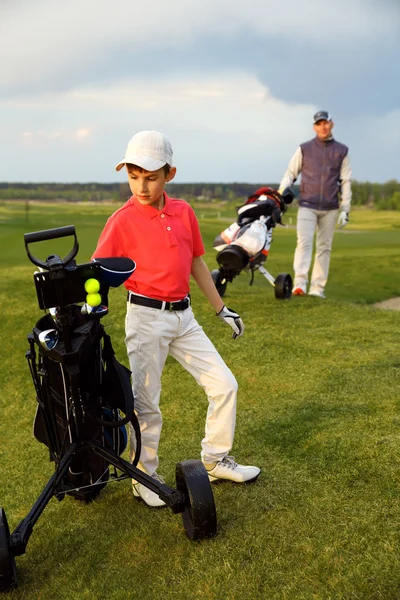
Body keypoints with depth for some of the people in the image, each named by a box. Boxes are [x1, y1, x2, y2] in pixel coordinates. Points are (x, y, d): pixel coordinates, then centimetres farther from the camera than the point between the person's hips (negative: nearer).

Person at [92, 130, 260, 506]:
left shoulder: (184, 212, 5)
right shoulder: (122, 221, -10)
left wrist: (221, 309, 18)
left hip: (183, 315, 5)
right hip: (146, 317, -5)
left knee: (224, 386, 8)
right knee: (146, 403, 3)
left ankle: (216, 461, 28)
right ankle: (145, 479, 24)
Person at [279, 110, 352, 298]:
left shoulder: (342, 151, 9)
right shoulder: (304, 149, 7)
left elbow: (346, 182, 8)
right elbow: (290, 173, 7)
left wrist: (345, 209, 1)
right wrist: (280, 194, -10)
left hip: (330, 208, 2)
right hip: (307, 205, -2)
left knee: (324, 247, 3)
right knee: (304, 242, -15)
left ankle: (318, 287, 6)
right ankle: (300, 283, -23)